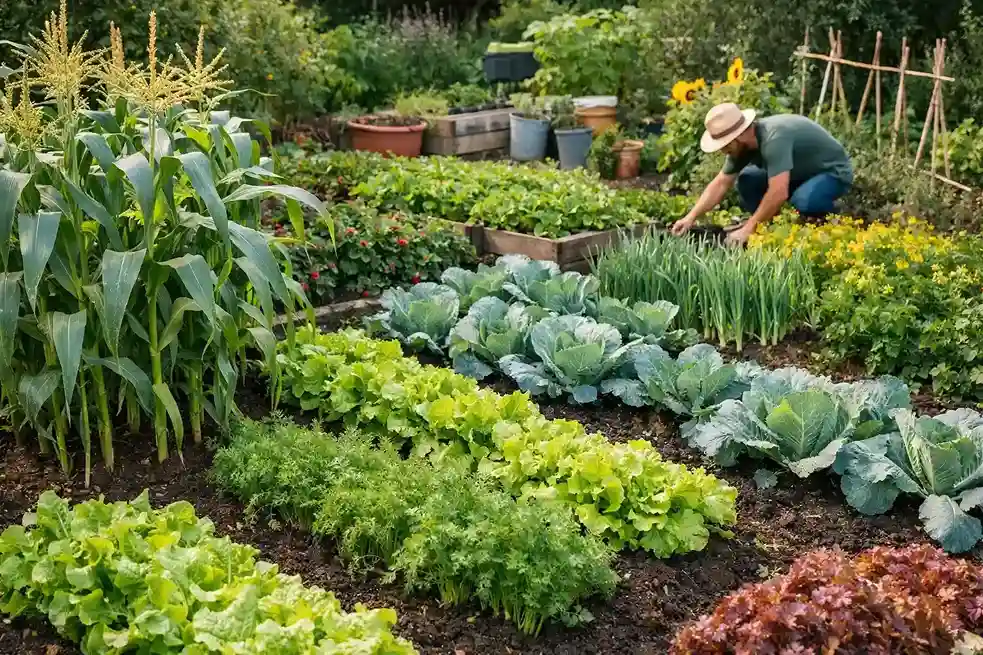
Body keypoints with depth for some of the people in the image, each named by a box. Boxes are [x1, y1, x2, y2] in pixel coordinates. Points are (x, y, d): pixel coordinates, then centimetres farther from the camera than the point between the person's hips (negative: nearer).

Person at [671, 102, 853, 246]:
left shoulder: (774, 139, -36)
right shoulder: (743, 143, -9)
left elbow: (779, 193, -41)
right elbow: (721, 184, -1)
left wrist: (748, 229, -34)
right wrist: (691, 217, -9)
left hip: (834, 171, -8)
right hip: (802, 172, 8)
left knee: (802, 202, -36)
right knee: (747, 179, -6)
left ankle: (830, 220, -5)